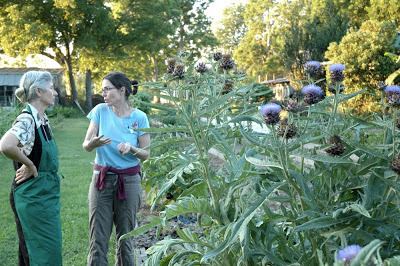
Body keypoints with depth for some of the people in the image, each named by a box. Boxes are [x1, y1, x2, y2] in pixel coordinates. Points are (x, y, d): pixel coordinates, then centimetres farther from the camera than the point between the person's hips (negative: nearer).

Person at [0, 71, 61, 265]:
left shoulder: (42, 119, 8)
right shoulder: (27, 120, -19)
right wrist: (29, 165, -24)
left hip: (46, 194, 9)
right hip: (32, 196, -9)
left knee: (50, 249, 16)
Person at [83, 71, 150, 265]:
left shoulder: (139, 117, -7)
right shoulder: (100, 111, -4)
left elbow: (145, 154, 0)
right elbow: (85, 145, -1)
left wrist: (131, 148, -20)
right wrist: (94, 142, -24)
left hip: (129, 181, -1)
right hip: (102, 178, 1)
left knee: (126, 236, 8)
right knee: (98, 237, 0)